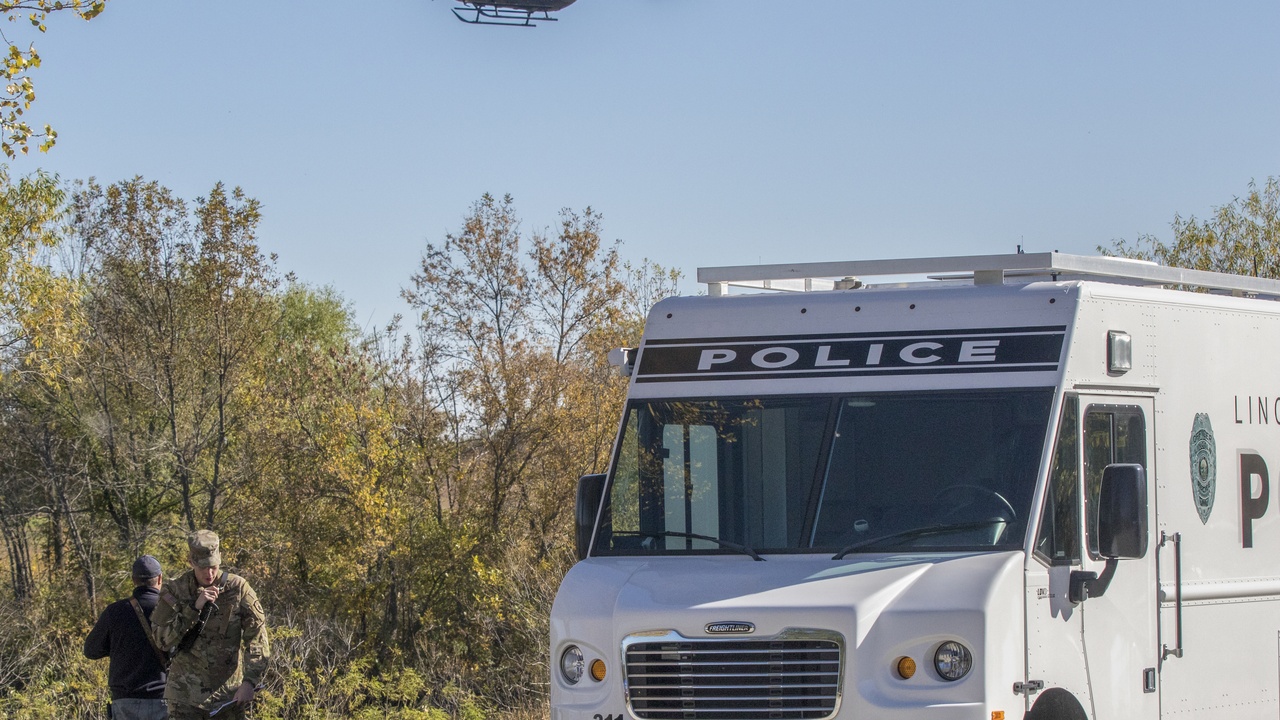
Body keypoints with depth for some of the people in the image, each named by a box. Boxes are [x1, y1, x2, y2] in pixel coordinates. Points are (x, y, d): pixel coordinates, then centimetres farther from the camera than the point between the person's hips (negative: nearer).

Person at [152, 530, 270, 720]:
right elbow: (163, 639, -11)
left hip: (229, 693, 0)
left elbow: (257, 640, -3)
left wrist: (250, 681, -14)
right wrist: (194, 608, -20)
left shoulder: (238, 589, -3)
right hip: (187, 694, 0)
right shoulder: (174, 591, -2)